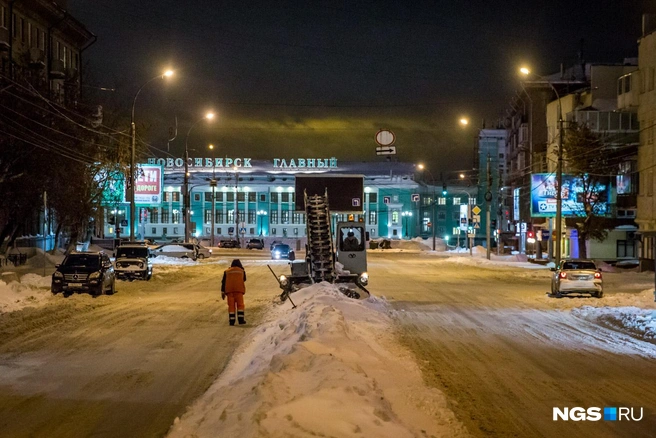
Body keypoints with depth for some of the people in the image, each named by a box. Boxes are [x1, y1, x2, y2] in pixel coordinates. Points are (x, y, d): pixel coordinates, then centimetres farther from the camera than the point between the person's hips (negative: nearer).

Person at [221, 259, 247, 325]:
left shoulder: (227, 271, 12)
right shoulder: (242, 271, 10)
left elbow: (223, 282, 8)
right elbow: (244, 279, 25)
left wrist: (222, 292, 10)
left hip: (229, 290, 1)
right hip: (239, 290, -1)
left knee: (231, 305, 2)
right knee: (240, 305, 2)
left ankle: (232, 320, -3)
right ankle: (241, 319, -7)